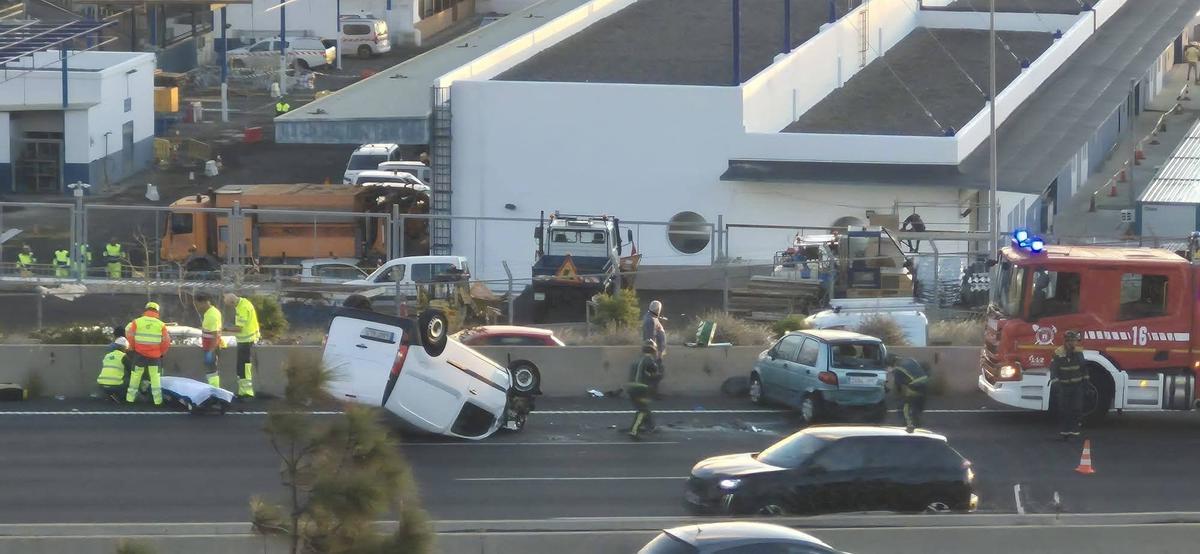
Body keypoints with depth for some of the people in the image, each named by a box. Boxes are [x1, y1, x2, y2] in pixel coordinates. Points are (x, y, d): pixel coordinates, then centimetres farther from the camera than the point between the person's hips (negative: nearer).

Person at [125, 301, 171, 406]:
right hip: (155, 355, 0)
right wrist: (162, 352, 14)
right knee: (155, 376, 8)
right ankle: (157, 399, 5)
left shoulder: (137, 322, -3)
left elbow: (129, 335, -1)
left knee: (136, 375, 12)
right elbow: (166, 341, -1)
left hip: (139, 354, 0)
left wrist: (132, 347, 15)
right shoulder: (161, 325, -2)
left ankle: (130, 397, 16)